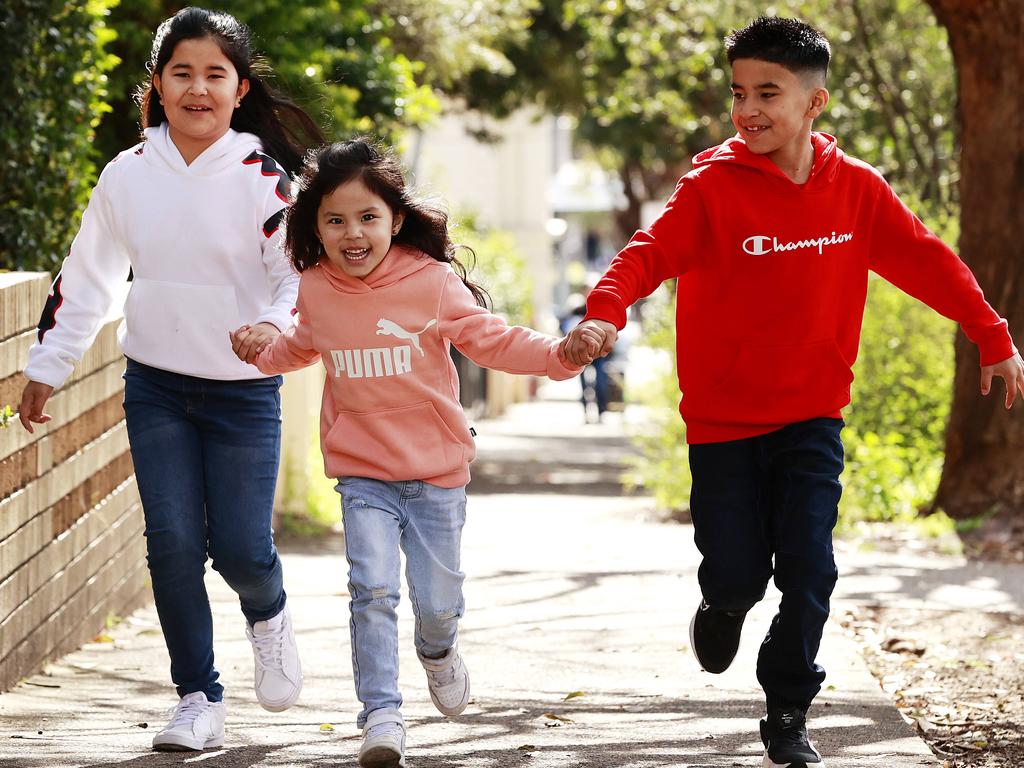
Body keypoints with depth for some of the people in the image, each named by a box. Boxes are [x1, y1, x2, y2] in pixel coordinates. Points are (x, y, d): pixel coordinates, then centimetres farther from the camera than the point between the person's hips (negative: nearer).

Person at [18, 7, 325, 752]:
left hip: (244, 390, -2)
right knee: (173, 544, -3)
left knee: (240, 548, -4)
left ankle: (269, 615, 32)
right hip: (155, 387, 2)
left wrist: (275, 323, -34)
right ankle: (199, 699, 9)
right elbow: (85, 278, 11)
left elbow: (300, 268, -12)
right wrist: (46, 368, 14)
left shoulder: (265, 179, -9)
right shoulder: (127, 176, 1)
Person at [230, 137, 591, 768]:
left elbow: (491, 340, -9)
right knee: (373, 591, -15)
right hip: (363, 473, 1)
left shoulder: (433, 283, -13)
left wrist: (559, 354, -24)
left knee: (437, 599, 9)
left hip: (436, 469, -1)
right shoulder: (316, 290, -1)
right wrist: (262, 351, 3)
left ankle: (439, 652, 45)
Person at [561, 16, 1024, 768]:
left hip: (811, 419, 2)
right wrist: (604, 311, -44)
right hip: (723, 418, -2)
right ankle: (725, 605, 40)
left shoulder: (855, 188, -4)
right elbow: (651, 251, -25)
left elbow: (926, 261, 4)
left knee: (808, 571, -5)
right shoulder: (713, 185, -13)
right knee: (736, 573, 3)